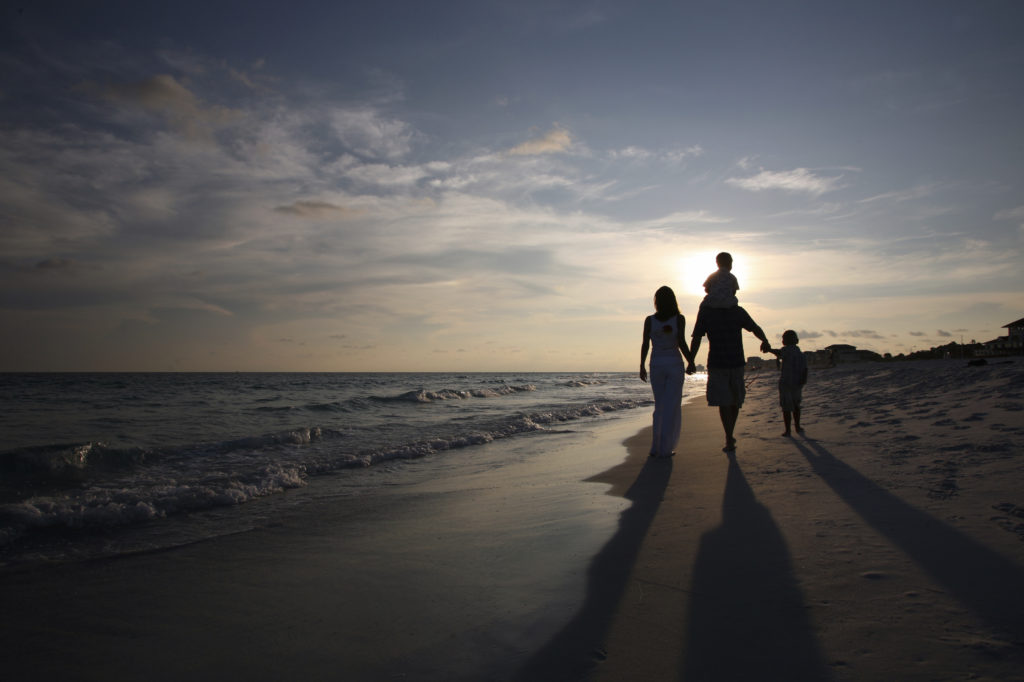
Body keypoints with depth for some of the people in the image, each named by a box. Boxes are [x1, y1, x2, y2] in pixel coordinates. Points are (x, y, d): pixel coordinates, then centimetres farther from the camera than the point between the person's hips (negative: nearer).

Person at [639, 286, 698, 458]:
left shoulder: (649, 320, 0)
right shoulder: (679, 319, -5)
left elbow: (645, 345, -1)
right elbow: (682, 343, -10)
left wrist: (642, 366, 7)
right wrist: (691, 362, 1)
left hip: (656, 365, 2)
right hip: (674, 364, -2)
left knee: (660, 406, 13)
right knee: (672, 407, 3)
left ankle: (656, 447, 10)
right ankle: (665, 449, 1)